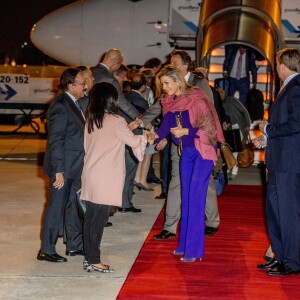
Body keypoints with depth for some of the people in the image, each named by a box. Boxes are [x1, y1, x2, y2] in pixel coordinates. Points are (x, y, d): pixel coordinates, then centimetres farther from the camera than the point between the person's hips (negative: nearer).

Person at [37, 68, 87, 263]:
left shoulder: (74, 103, 10)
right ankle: (46, 250, 11)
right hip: (63, 168, -9)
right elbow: (56, 141, -22)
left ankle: (75, 245, 29)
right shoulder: (60, 106, -20)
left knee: (75, 206, 17)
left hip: (75, 167, 9)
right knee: (57, 207, 0)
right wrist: (58, 171, -24)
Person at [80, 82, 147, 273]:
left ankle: (89, 257, 15)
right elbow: (133, 142, -4)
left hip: (90, 175, 7)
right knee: (100, 217, -3)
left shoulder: (91, 120, 10)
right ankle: (94, 260, -1)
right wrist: (145, 137, 17)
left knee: (91, 216, 10)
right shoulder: (116, 121, -11)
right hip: (105, 179, -7)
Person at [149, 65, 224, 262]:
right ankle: (184, 244, 20)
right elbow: (165, 127, 4)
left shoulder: (196, 99, -18)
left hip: (203, 150, -7)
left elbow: (210, 127, -16)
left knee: (196, 197, -10)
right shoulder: (169, 103, 4)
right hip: (186, 151, 7)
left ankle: (194, 249, -6)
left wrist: (186, 131, -23)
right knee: (186, 196, 11)